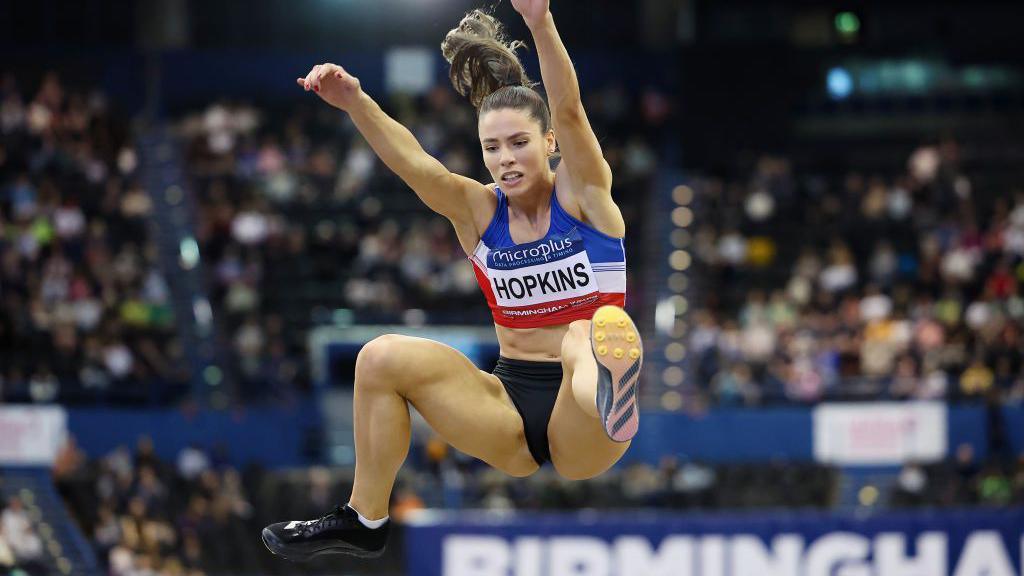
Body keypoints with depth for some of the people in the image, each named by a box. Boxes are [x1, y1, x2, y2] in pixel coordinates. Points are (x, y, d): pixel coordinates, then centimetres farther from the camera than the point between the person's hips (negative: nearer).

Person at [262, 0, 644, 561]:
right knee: (383, 357, -11)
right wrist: (355, 102, -34)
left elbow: (568, 111, -21)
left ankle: (611, 394, -73)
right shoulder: (479, 209, 3)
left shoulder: (582, 193, -4)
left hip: (579, 425, -4)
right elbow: (415, 164, -15)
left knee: (589, 336, -36)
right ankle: (365, 520, 0)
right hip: (513, 405, 5)